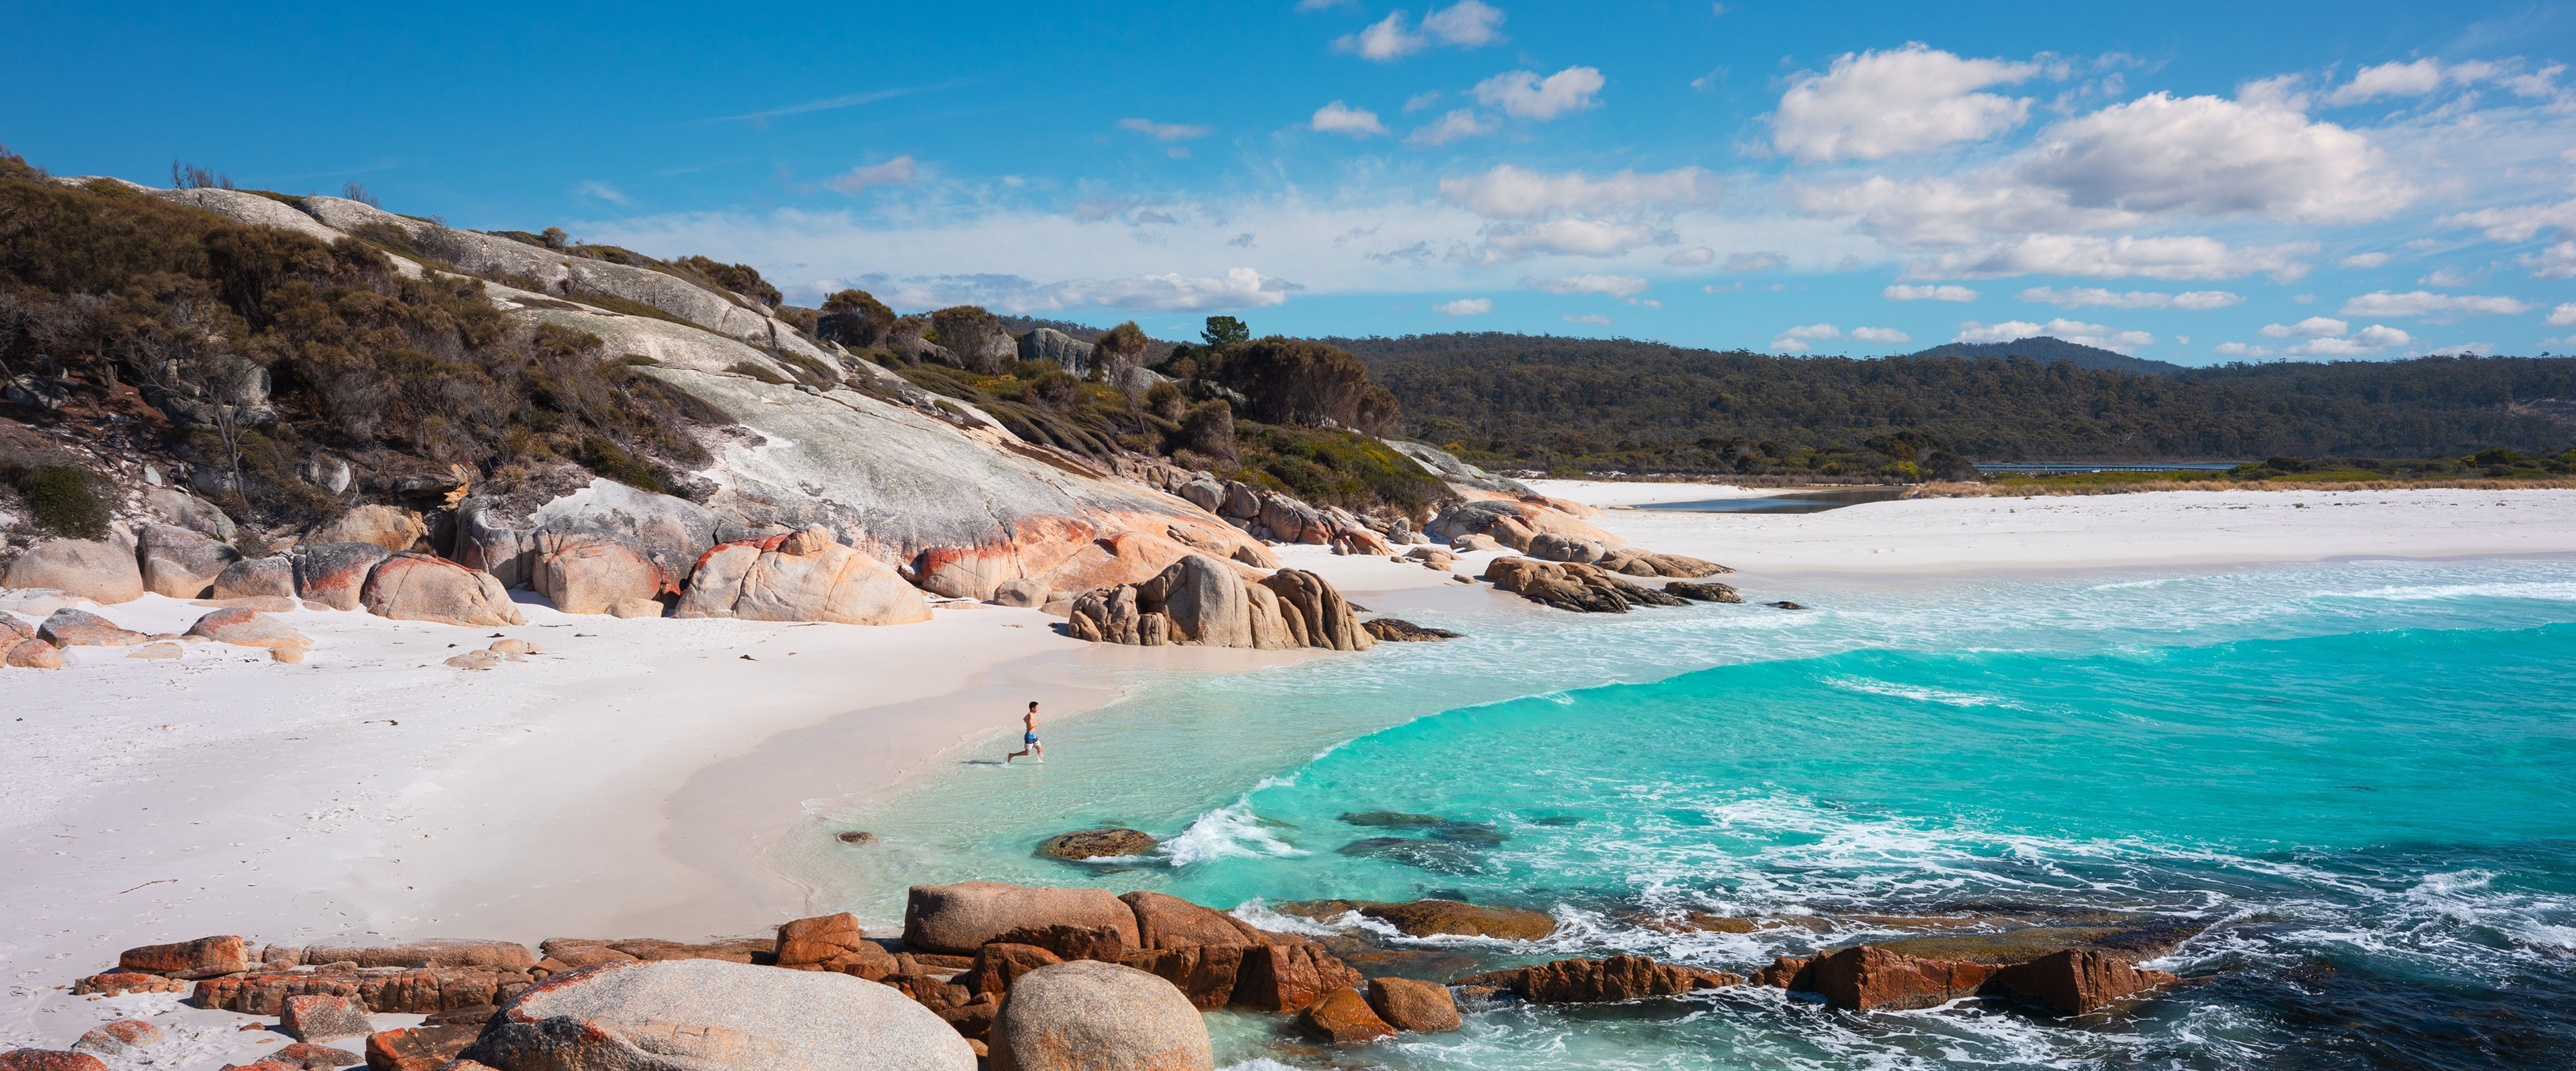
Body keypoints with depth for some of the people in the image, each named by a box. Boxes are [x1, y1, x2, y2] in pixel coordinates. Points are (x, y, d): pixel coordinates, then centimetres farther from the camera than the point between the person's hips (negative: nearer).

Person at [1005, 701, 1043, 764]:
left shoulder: (1031, 715, 10)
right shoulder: (1030, 715, -19)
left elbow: (1024, 719, 30)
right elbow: (1031, 726, -29)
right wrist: (1037, 723, -16)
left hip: (1033, 736, 10)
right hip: (1029, 736, -10)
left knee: (1040, 749, 9)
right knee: (1027, 753, -4)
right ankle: (1011, 755, 2)